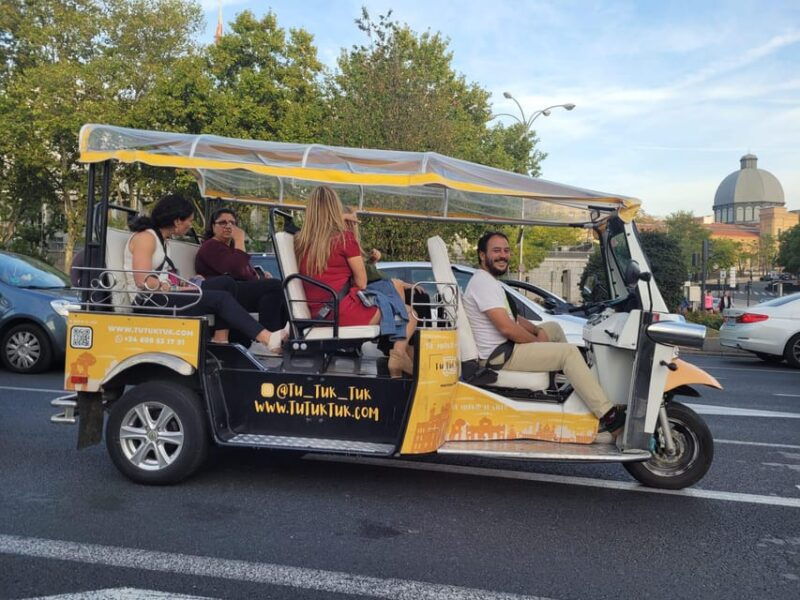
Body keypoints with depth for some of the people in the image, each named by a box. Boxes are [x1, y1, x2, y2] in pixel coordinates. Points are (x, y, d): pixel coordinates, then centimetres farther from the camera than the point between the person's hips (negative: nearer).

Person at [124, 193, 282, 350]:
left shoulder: (160, 238, 21)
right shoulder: (146, 237, -8)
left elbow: (161, 279, 13)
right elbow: (143, 281, -20)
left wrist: (187, 284, 1)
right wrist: (176, 289, -17)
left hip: (161, 297, 9)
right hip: (149, 302, -9)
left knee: (226, 282, 0)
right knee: (221, 298, -22)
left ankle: (220, 340, -17)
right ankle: (267, 338, -30)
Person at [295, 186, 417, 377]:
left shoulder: (299, 241, 9)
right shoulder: (344, 237, -6)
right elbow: (361, 283, -1)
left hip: (317, 315, 7)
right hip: (344, 312, -7)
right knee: (408, 317, 8)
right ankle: (398, 352, -20)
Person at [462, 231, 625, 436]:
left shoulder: (490, 281, 16)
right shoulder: (483, 282, -18)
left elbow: (512, 317, 20)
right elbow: (506, 327, -24)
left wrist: (538, 331, 3)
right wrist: (538, 341, -10)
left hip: (505, 346, 11)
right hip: (500, 356, -11)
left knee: (553, 327, 21)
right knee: (569, 352, -15)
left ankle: (578, 382, 25)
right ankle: (608, 416, -15)